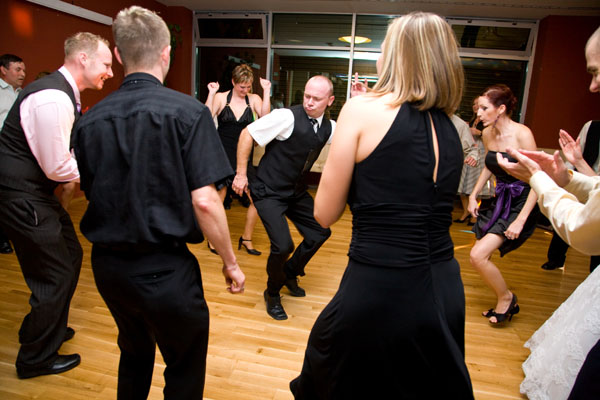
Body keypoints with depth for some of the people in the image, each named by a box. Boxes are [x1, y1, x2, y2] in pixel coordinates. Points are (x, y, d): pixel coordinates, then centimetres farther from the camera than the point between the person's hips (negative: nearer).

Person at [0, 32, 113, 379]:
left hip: (35, 192, 10)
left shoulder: (65, 94, 9)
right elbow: (57, 167, -24)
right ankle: (35, 359, 23)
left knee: (71, 256, 20)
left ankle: (50, 328, 43)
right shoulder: (53, 98, -23)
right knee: (55, 274, 1)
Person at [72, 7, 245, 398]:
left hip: (107, 265, 6)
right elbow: (203, 201, -18)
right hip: (165, 269, -5)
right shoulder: (188, 111, -14)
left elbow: (91, 193, 7)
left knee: (134, 355, 29)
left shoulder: (90, 120, 0)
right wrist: (231, 262, -7)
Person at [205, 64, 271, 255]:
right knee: (218, 198, 1)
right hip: (223, 154, -2)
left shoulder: (253, 99, 4)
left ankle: (246, 239, 17)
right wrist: (211, 93, -15)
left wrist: (266, 91, -16)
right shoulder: (221, 98, 2)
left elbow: (265, 117, -14)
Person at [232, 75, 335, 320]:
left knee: (320, 233, 12)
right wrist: (241, 174, -15)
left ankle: (289, 273, 37)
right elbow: (247, 134, -16)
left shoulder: (329, 128, 0)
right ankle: (272, 293, 14)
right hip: (268, 192, -7)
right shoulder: (287, 117, -21)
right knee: (283, 245, -18)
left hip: (297, 192, 8)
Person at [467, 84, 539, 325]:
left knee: (478, 255, -17)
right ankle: (505, 304, 30)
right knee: (480, 258, 8)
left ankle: (506, 297, 12)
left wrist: (521, 219, -23)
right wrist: (473, 194, 10)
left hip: (521, 203, -7)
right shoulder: (487, 133, 2)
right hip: (499, 201, 7)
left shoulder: (521, 134, -19)